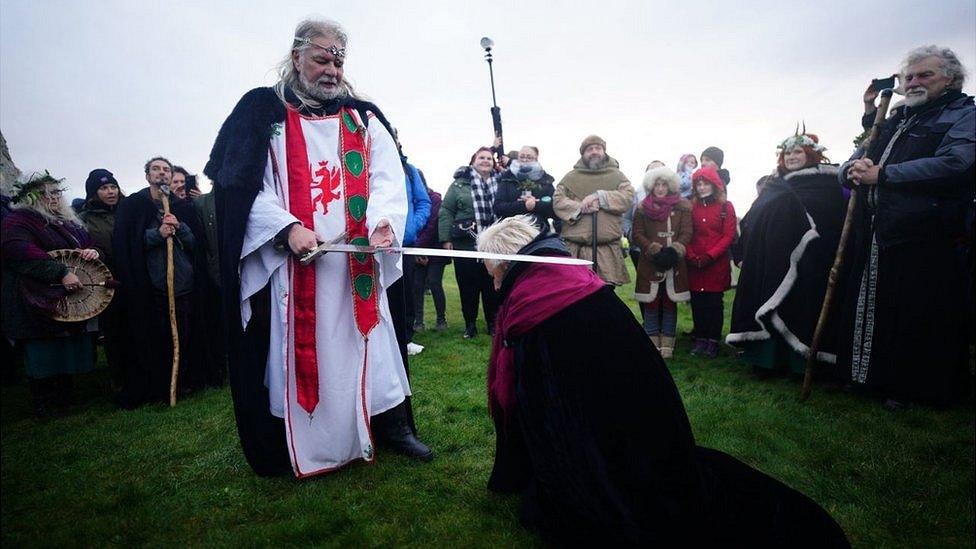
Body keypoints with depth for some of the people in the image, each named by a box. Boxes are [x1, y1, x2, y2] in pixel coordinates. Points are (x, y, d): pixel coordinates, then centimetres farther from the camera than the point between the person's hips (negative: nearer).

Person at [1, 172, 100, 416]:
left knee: (67, 352, 10)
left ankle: (64, 401, 21)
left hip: (70, 301, 7)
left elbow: (88, 243, 25)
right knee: (42, 357, -2)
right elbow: (20, 251, -22)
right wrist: (61, 273, -29)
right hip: (38, 303, -7)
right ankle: (43, 407, 10)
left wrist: (93, 251, -1)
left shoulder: (68, 222, 19)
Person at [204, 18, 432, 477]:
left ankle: (393, 426, 19)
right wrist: (288, 228, -18)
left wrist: (382, 220, -17)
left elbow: (389, 178, 3)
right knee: (299, 347, 4)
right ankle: (303, 445, 19)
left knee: (370, 340, 7)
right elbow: (240, 184, -3)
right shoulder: (264, 112, 5)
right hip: (292, 260, -2)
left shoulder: (364, 117, 12)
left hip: (358, 258, 2)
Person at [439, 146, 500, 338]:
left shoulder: (500, 184, 7)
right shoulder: (460, 184, 1)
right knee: (468, 285, 6)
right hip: (465, 244, -1)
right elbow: (446, 211, -1)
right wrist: (445, 239, -7)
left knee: (492, 284, 7)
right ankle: (470, 324, 19)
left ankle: (493, 323, 21)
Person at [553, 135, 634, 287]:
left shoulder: (617, 175, 14)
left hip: (607, 248, 1)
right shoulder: (570, 177, 13)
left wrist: (599, 196, -13)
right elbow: (558, 201, 2)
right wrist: (580, 207, -15)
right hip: (575, 248, 0)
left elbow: (628, 197, -1)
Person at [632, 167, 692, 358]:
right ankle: (652, 343, 12)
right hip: (650, 264, 0)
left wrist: (674, 251, -17)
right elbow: (637, 235, 0)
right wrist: (655, 251, -13)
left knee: (670, 305, 5)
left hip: (674, 263, 0)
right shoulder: (643, 208, 5)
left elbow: (687, 233, -1)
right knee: (651, 305, 3)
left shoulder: (682, 207, 5)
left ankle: (667, 345, 14)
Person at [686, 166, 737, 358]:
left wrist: (709, 256, -15)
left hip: (717, 263, -2)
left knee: (714, 302, 4)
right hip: (694, 265, 2)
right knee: (697, 302, 5)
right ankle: (700, 339, 17)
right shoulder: (692, 207, 8)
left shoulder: (726, 206, 1)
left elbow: (729, 236, -5)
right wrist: (691, 256, -11)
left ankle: (713, 341, 13)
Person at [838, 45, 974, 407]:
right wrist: (854, 170, -6)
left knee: (922, 320, 1)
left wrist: (881, 174, -15)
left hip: (925, 241, -6)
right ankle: (878, 377, 26)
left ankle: (918, 390, 16)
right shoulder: (894, 122, 23)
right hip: (875, 238, 7)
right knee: (875, 310, 12)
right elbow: (848, 168, 18)